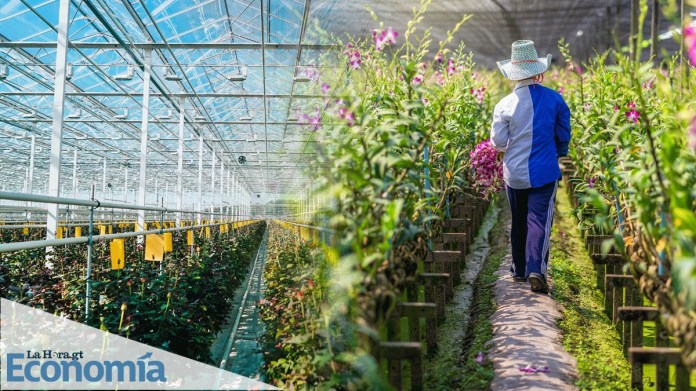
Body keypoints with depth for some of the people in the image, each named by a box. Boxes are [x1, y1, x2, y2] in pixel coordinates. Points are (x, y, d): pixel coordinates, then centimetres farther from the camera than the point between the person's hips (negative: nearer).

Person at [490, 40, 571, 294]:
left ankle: (519, 270, 27)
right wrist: (558, 154, 24)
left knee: (518, 222, 16)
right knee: (539, 221, -1)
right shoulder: (554, 99, -4)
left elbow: (497, 142, -7)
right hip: (544, 172, -1)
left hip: (514, 173, 1)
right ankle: (536, 270, -15)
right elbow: (564, 135, 5)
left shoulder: (505, 104, -9)